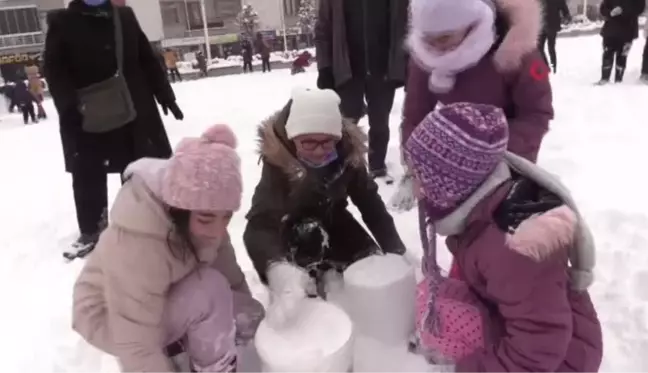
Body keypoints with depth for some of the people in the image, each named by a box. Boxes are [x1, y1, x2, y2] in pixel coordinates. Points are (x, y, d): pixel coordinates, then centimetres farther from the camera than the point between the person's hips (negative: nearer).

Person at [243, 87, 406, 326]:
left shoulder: (348, 152, -23)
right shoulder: (277, 162, -34)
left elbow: (371, 203, -13)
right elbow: (260, 223, -45)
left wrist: (397, 252, -18)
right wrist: (279, 271, -64)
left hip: (334, 223, 4)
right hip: (290, 232, -3)